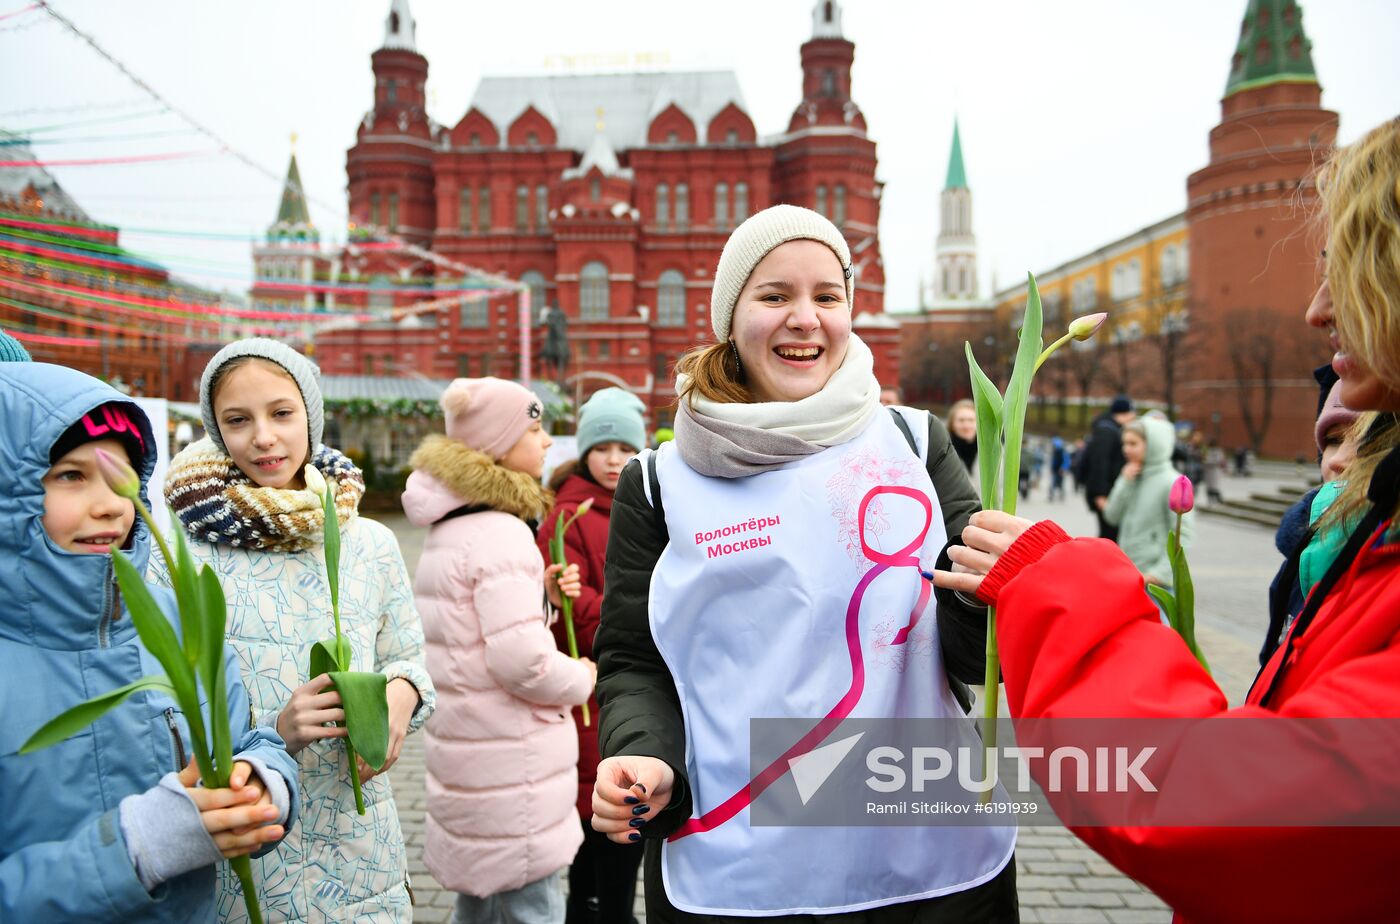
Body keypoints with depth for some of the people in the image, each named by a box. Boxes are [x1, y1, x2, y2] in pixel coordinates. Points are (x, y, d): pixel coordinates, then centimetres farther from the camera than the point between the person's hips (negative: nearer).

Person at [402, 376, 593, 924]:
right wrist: (582, 679, -7)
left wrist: (541, 592, 5)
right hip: (508, 758, -10)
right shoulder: (501, 532, -19)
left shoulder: (450, 526, 12)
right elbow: (522, 662, -25)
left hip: (469, 746, 10)